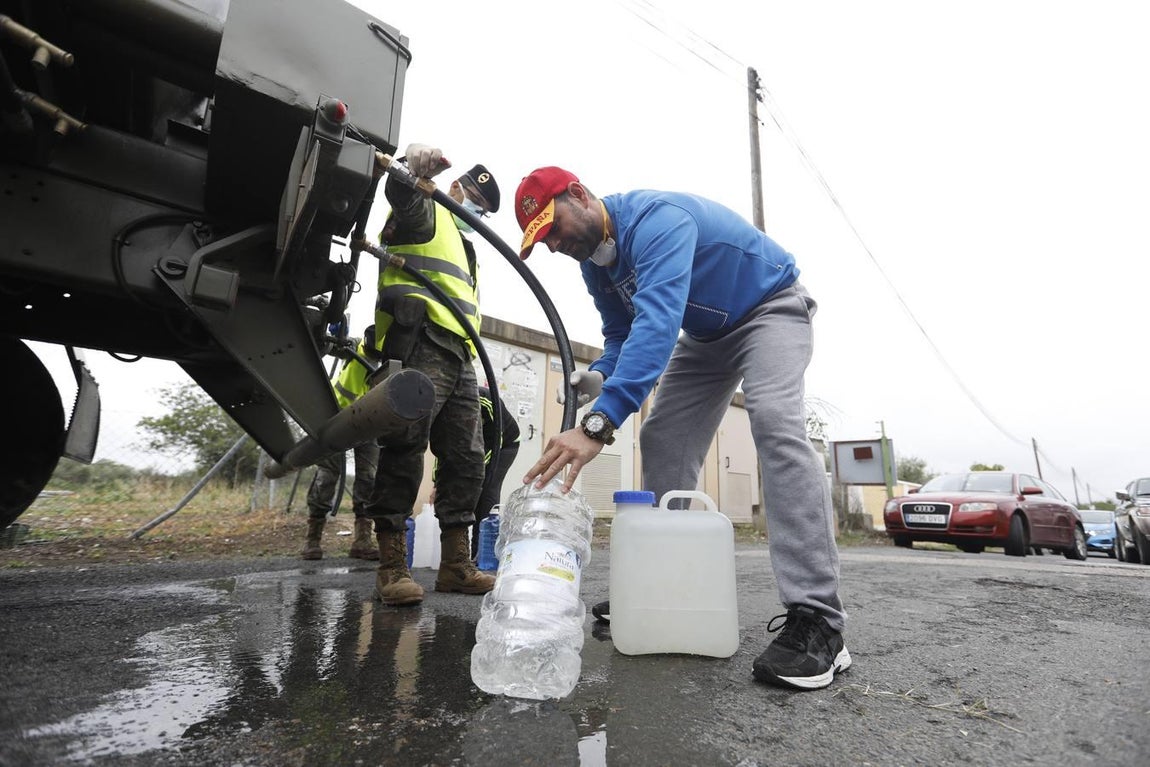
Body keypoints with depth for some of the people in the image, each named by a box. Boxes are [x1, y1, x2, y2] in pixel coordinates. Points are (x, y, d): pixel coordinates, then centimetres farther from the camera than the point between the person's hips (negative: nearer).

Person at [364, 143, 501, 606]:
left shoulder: (462, 245, 36)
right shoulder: (426, 214, 13)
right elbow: (400, 192, -13)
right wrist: (414, 164, -35)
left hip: (457, 358, 9)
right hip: (419, 346, -9)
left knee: (466, 459, 4)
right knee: (405, 452, -12)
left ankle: (456, 566, 10)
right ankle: (392, 569, -6)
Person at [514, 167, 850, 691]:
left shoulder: (656, 219, -32)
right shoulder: (594, 263, -4)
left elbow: (657, 320, -47)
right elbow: (621, 332, 5)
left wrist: (598, 424, -56)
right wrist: (599, 378, -18)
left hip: (771, 307, -8)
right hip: (705, 334, 8)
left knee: (773, 420, -32)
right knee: (662, 442, -3)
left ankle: (816, 619, -30)